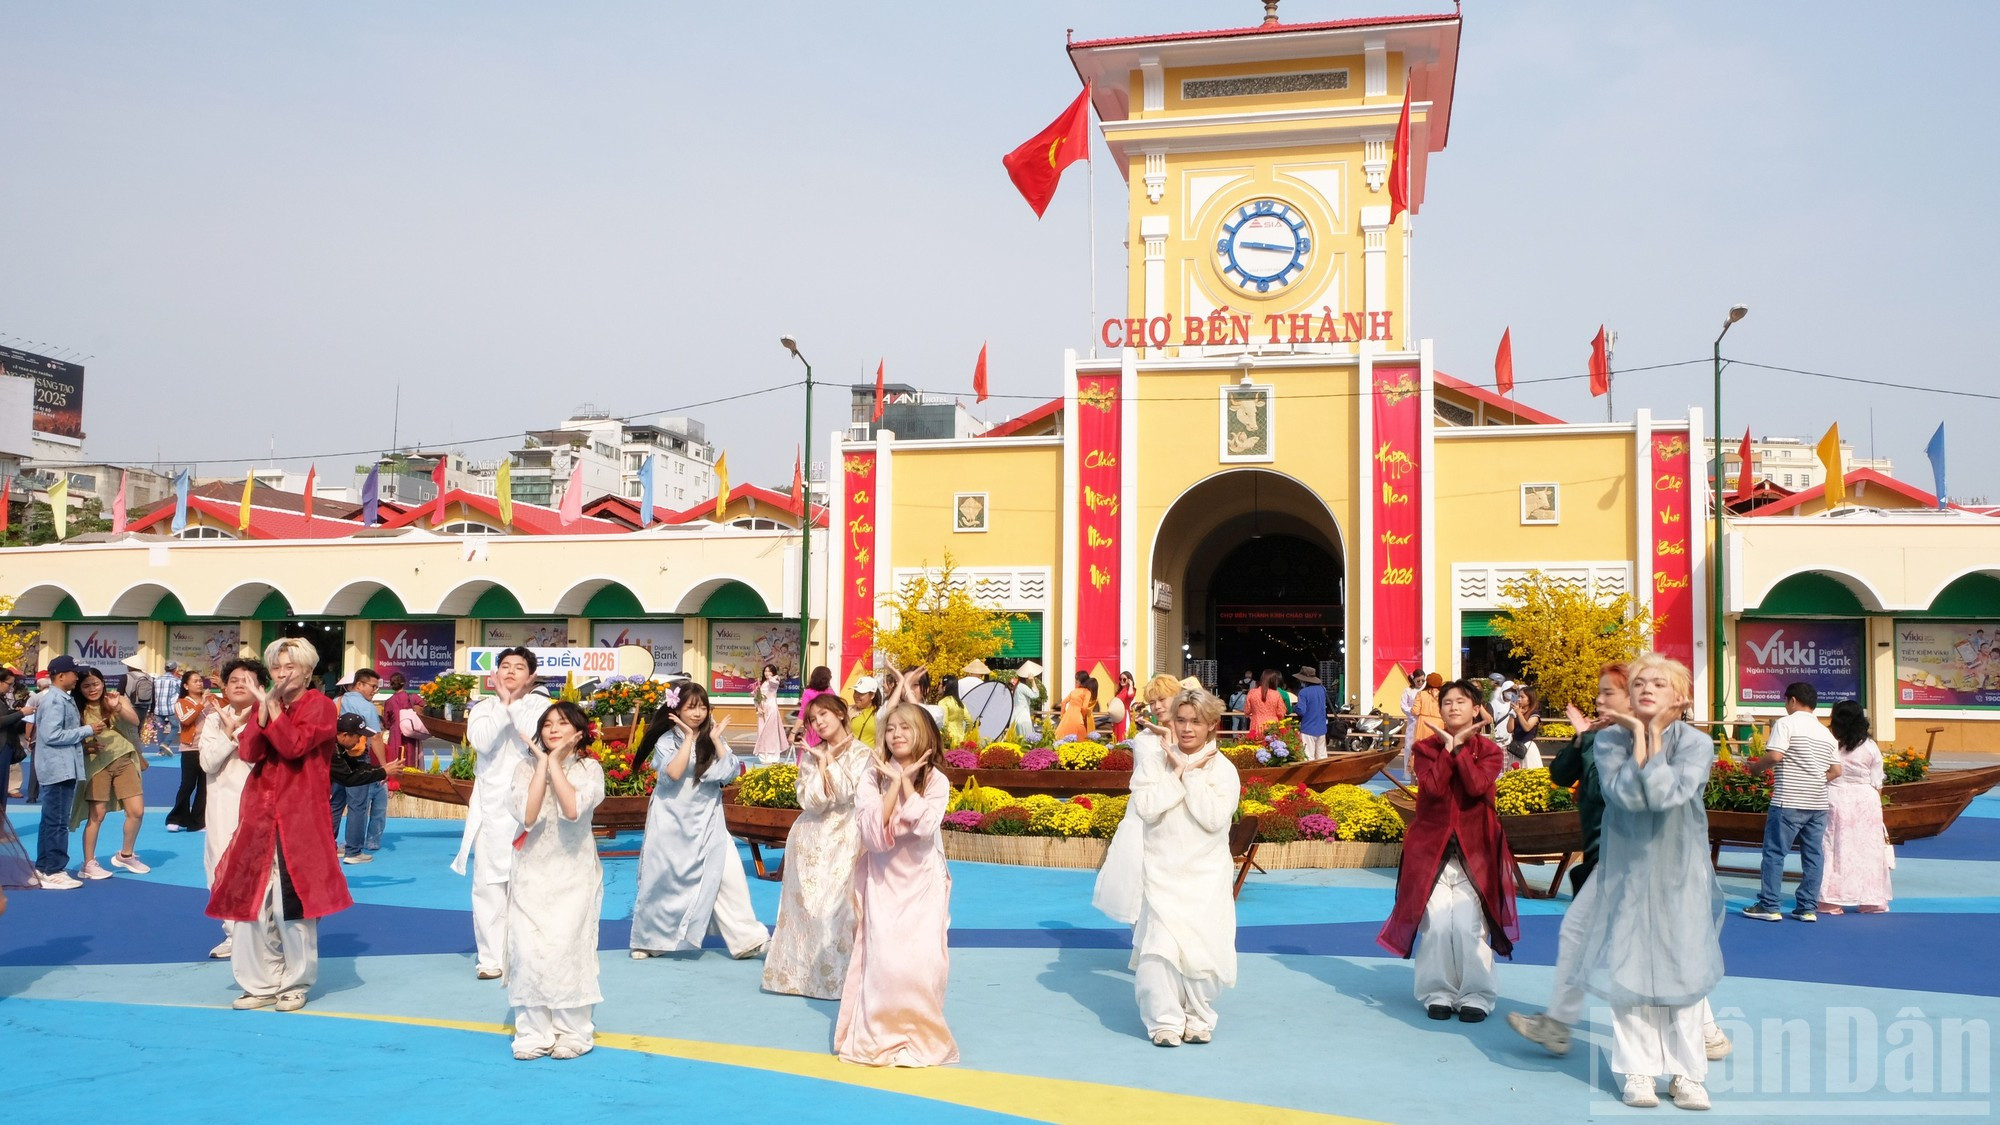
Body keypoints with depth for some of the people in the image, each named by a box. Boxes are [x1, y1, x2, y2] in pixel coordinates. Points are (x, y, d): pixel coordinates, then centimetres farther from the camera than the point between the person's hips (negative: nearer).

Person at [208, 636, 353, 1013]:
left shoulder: (320, 706, -1)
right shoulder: (263, 704, 14)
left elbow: (295, 746, -16)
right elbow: (247, 752, 0)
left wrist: (273, 706, -15)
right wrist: (263, 710, -12)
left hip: (300, 817, -5)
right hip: (260, 815, 5)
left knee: (293, 900, -4)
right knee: (253, 899, 3)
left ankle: (295, 983, 9)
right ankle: (262, 983, 13)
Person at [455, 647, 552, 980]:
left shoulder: (540, 705, 2)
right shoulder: (483, 708, 8)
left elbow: (537, 741, -16)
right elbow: (481, 743, -11)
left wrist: (514, 704, -11)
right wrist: (502, 703, -11)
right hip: (491, 809, 2)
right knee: (488, 885, 0)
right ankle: (490, 957, 8)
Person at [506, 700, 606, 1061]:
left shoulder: (589, 769, -2)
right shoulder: (526, 768, 3)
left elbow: (574, 810, -21)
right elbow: (527, 815, -15)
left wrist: (555, 762, -14)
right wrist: (542, 762, -12)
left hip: (573, 872, -2)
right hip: (532, 871, 2)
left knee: (565, 946, -10)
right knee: (528, 949, -7)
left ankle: (572, 1031, 3)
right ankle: (534, 1032, 5)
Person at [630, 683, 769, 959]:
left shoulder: (712, 739, 4)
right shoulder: (667, 740, -6)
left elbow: (730, 773, -6)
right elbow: (673, 773, -23)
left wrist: (716, 739, -11)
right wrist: (689, 737, -19)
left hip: (706, 823, 2)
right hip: (672, 822, -2)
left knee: (728, 875, -9)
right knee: (662, 879, 8)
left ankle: (745, 939, -4)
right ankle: (649, 939, 26)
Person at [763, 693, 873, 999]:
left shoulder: (863, 753, -3)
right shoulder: (811, 756, 6)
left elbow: (847, 794, -15)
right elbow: (810, 801, -6)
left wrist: (830, 761, -9)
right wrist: (821, 763, -10)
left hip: (844, 841, -3)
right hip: (810, 840, 3)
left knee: (838, 907, -7)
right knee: (805, 905, 5)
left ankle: (838, 976, 1)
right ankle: (800, 971, 16)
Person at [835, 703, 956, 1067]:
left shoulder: (936, 781, -3)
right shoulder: (873, 780, -3)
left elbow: (924, 825, -21)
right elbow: (874, 834, -17)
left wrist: (907, 780, -15)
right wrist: (895, 781, -17)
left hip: (923, 884, 0)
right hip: (882, 883, 0)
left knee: (922, 960, -9)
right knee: (883, 959, -10)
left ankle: (921, 1038, 8)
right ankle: (880, 1039, 6)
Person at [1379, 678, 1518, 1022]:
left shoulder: (1489, 750, 4)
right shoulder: (1426, 747, 5)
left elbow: (1477, 786, -16)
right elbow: (1433, 788, -14)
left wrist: (1459, 745, -12)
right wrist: (1448, 746, -11)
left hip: (1474, 849, 0)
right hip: (1432, 846, 1)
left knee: (1469, 924, -8)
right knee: (1436, 923, -6)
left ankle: (1476, 994, 4)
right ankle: (1438, 992, 8)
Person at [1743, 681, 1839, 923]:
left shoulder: (1786, 724, -6)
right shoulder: (1826, 733, 14)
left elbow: (1775, 756, -18)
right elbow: (1836, 771, 13)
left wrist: (1756, 767, -1)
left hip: (1788, 802, -6)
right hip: (1818, 803, 6)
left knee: (1774, 852, -1)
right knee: (1812, 855, 8)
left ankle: (1768, 906, -2)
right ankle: (1808, 908, 10)